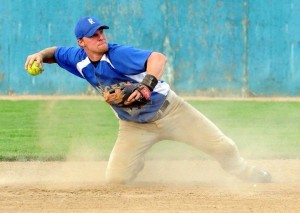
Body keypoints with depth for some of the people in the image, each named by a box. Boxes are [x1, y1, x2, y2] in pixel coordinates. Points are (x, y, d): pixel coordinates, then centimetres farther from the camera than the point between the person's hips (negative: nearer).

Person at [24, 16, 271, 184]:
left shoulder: (119, 54, -25)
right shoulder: (80, 60, -7)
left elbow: (158, 58, -39)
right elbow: (56, 52, 12)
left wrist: (147, 85, -56)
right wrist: (40, 55, -11)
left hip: (168, 109, -4)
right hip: (135, 126, 4)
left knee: (223, 147, -6)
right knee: (116, 178, -13)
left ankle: (252, 177, 21)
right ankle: (135, 164, 22)